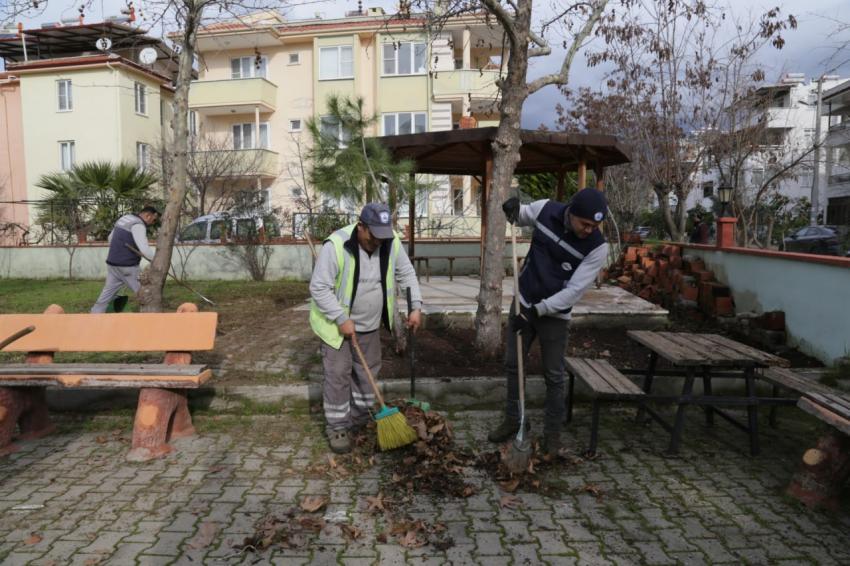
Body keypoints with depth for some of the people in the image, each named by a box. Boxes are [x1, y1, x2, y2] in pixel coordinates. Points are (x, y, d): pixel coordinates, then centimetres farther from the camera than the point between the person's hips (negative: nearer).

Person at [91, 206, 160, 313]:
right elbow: (145, 250, -26)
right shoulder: (138, 225, -16)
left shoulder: (124, 219, 14)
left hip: (113, 264, 9)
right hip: (127, 267, -9)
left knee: (106, 295, 13)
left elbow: (111, 238, 26)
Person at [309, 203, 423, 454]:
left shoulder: (391, 243, -12)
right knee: (338, 375, -1)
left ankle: (359, 419, 34)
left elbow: (407, 275, 2)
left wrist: (416, 306, -7)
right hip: (338, 324, -5)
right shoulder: (336, 245, -28)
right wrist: (342, 319, -25)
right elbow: (319, 288, -24)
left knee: (367, 372, 15)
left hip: (370, 324, 5)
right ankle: (337, 427, 14)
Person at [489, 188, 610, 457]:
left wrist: (538, 310, -23)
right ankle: (513, 420, 30)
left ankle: (553, 433, 21)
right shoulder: (546, 209, -12)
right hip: (523, 304, 4)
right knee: (513, 365, 12)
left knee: (554, 376, 4)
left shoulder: (597, 247, -20)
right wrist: (511, 209, -14)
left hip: (555, 315, -3)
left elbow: (574, 291, -21)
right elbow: (518, 216, 10)